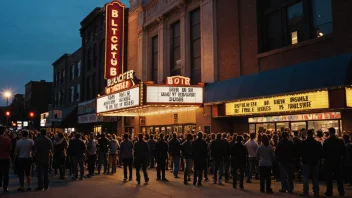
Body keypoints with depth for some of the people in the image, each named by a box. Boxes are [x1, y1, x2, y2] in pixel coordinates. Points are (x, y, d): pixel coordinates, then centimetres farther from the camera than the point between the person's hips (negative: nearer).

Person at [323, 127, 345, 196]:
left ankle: (329, 192, 7)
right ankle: (341, 192, 16)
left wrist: (325, 157, 7)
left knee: (329, 178, 5)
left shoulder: (326, 141, -13)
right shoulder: (340, 141, -4)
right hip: (338, 161, 3)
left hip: (329, 161, -3)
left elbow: (324, 152, -12)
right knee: (339, 178, 11)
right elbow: (344, 152, 0)